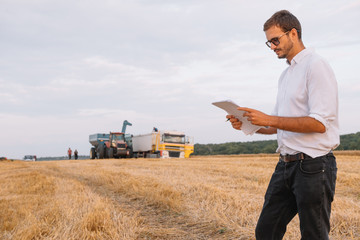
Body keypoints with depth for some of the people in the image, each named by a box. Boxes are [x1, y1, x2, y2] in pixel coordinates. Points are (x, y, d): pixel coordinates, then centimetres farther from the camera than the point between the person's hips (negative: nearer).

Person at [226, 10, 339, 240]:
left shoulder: (316, 66, -10)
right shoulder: (286, 75, 18)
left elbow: (319, 123, -19)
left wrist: (269, 119, -19)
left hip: (314, 165, -8)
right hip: (286, 164, 9)